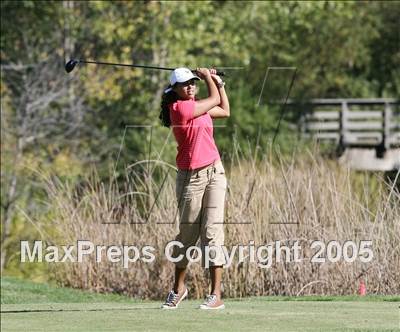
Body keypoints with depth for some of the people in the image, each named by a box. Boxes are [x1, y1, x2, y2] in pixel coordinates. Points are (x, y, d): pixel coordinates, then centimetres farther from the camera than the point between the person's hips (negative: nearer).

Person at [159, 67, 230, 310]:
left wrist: (218, 82, 26)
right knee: (187, 233, 5)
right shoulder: (179, 108, -12)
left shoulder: (198, 107, 12)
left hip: (214, 173, 5)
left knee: (212, 231, -5)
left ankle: (216, 295, -10)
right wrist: (208, 78, 14)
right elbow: (215, 100, -1)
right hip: (190, 178, -5)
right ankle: (179, 288, 26)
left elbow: (224, 111, 29)